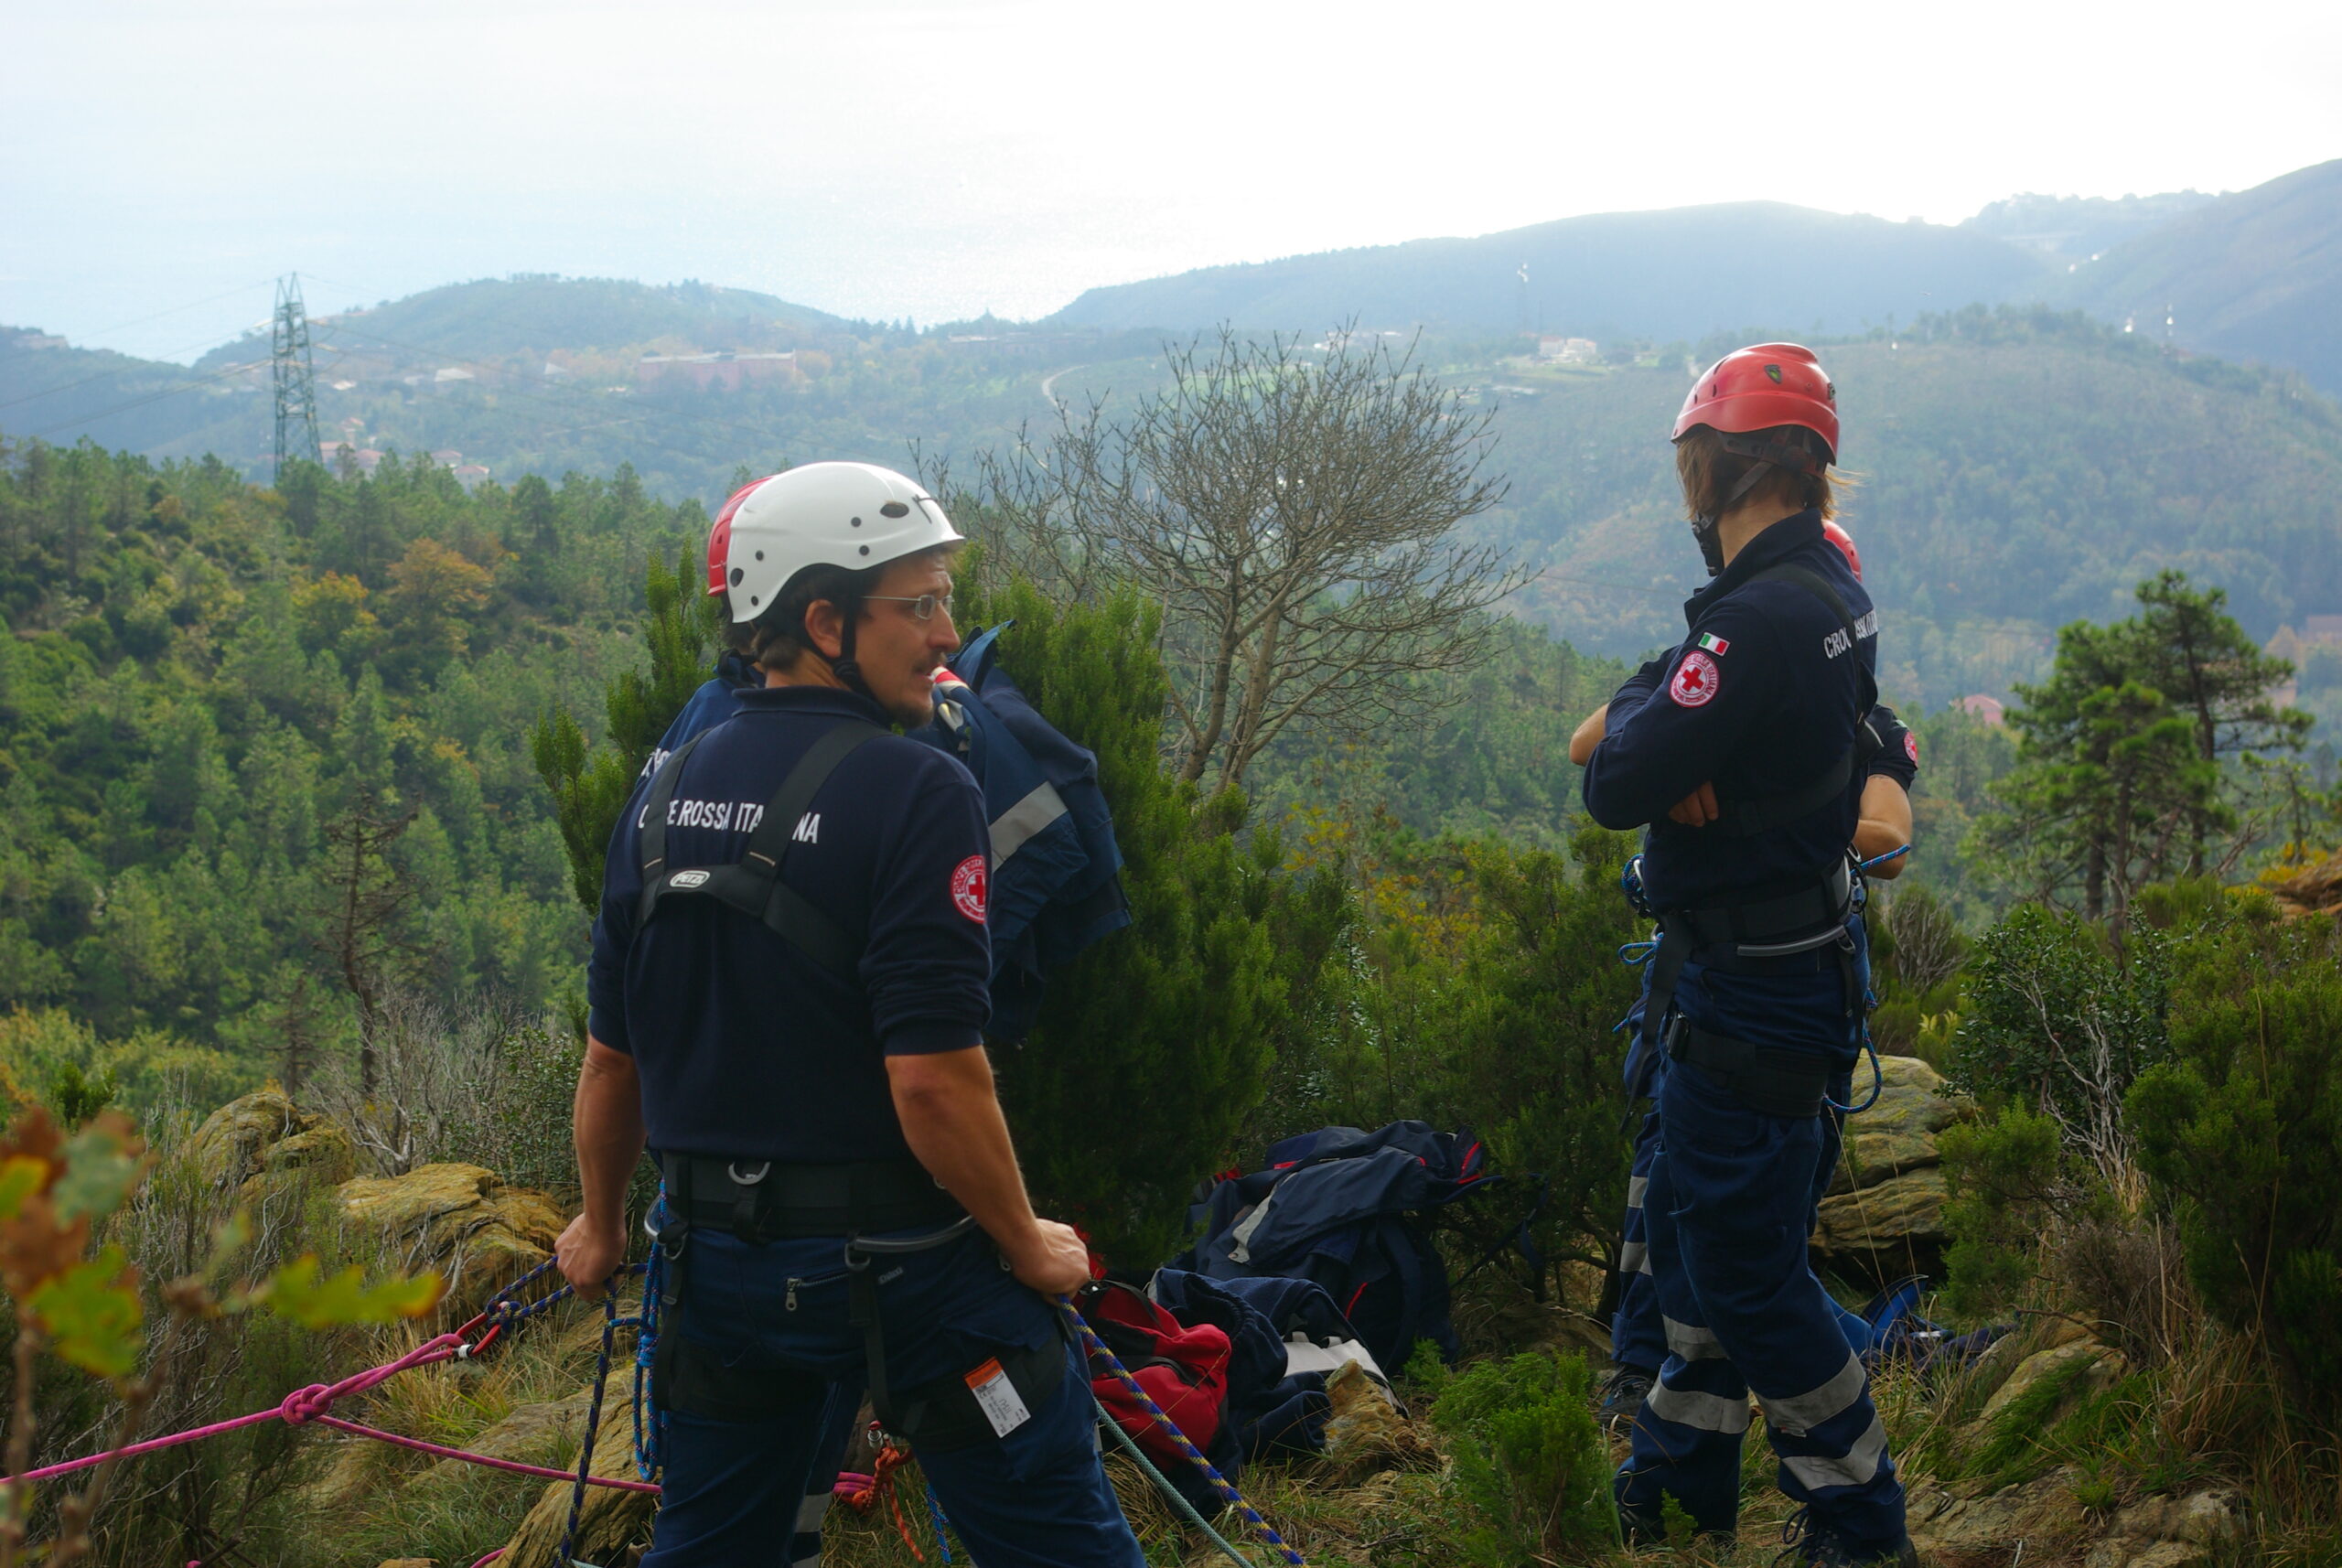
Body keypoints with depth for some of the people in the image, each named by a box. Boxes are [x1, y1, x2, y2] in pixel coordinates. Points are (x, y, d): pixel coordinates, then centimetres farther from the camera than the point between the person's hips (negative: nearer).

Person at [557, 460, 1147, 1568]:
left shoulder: (667, 793, 4)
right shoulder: (913, 792, -17)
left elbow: (611, 1053, 10)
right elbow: (932, 1075, -22)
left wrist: (599, 1223, 25)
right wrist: (1029, 1247, -9)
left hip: (714, 1256, 7)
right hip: (901, 1263, -6)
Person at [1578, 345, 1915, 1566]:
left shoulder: (1762, 618, -27)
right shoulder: (1830, 589, 6)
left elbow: (1615, 786, -25)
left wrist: (1648, 691, -6)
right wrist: (1677, 759, -14)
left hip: (1748, 994, -10)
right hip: (1780, 959, 10)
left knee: (1745, 1269, 1)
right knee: (1689, 1227, 21)